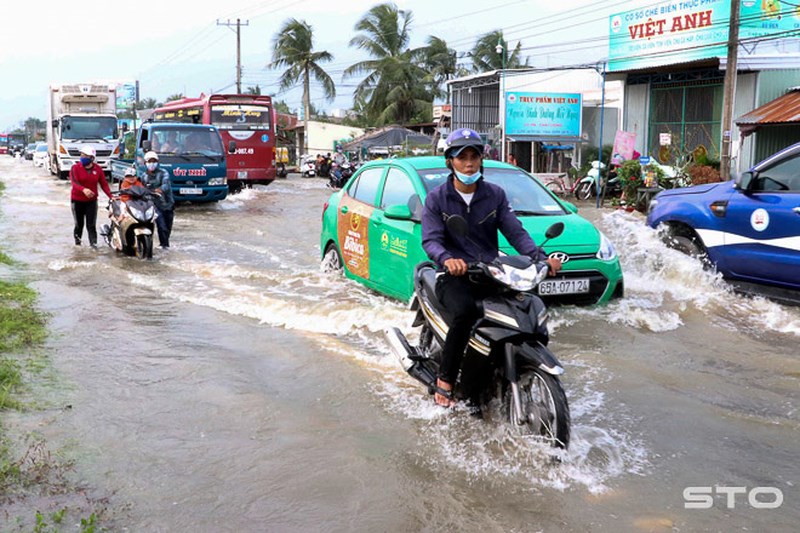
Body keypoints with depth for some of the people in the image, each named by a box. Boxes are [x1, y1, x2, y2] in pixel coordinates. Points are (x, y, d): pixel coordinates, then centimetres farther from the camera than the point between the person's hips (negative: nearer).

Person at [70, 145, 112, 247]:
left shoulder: (98, 169, 2)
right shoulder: (75, 168, -5)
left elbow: (104, 184, 3)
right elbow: (74, 182, -20)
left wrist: (111, 196, -10)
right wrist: (83, 189, -40)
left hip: (92, 200, 1)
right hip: (77, 200, -1)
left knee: (91, 224, -3)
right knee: (79, 224, 8)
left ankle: (93, 243, -5)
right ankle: (77, 242, 24)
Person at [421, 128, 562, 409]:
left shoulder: (495, 195, 14)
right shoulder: (437, 199, 6)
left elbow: (515, 231, 4)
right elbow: (431, 239, -7)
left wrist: (540, 257, -14)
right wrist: (447, 259, -31)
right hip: (454, 275, -3)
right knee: (465, 311, -37)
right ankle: (445, 381, -20)